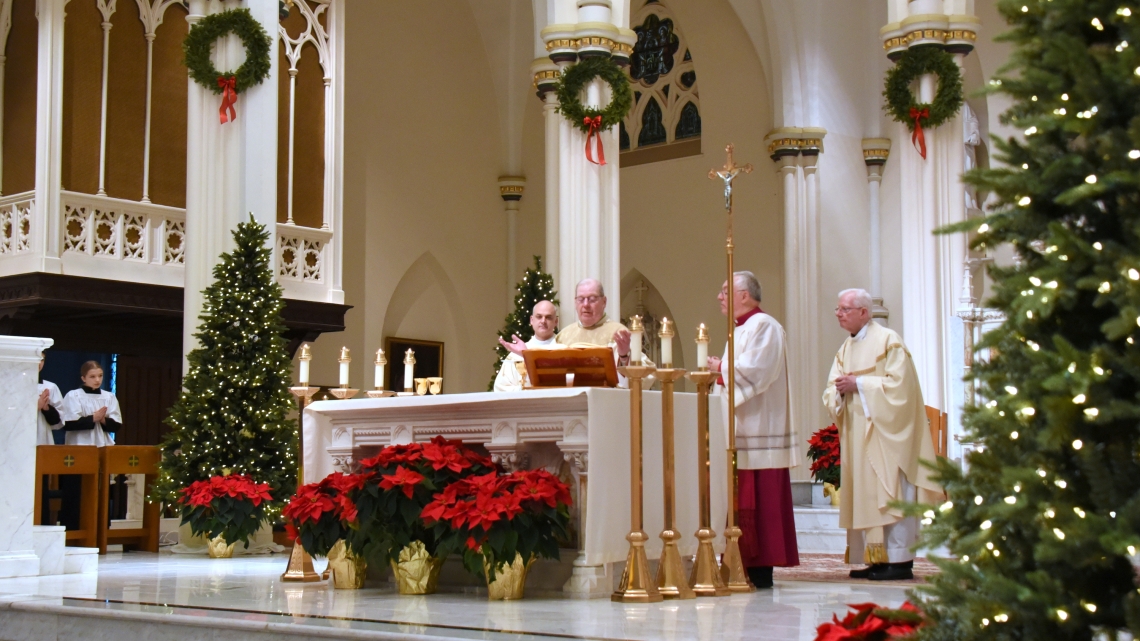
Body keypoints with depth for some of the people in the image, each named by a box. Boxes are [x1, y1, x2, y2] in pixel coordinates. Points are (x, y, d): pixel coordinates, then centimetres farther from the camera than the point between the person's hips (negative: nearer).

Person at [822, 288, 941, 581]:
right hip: (858, 436, 7)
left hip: (886, 433, -7)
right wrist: (840, 389, -10)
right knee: (865, 496, 5)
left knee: (891, 496, -7)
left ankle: (899, 560, -6)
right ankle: (875, 558, 9)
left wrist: (858, 384, -15)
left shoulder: (888, 340, -6)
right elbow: (831, 394, 12)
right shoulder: (845, 349, 16)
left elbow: (898, 383, -16)